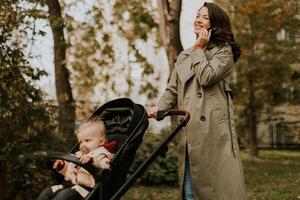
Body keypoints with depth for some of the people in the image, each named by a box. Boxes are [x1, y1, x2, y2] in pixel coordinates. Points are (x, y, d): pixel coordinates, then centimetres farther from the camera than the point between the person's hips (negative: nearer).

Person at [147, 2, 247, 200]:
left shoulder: (224, 51, 5)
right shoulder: (184, 56, 22)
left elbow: (206, 77, -12)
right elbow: (172, 91, 19)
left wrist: (198, 49, 2)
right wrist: (160, 107, -1)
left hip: (214, 127, -5)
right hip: (190, 129, 6)